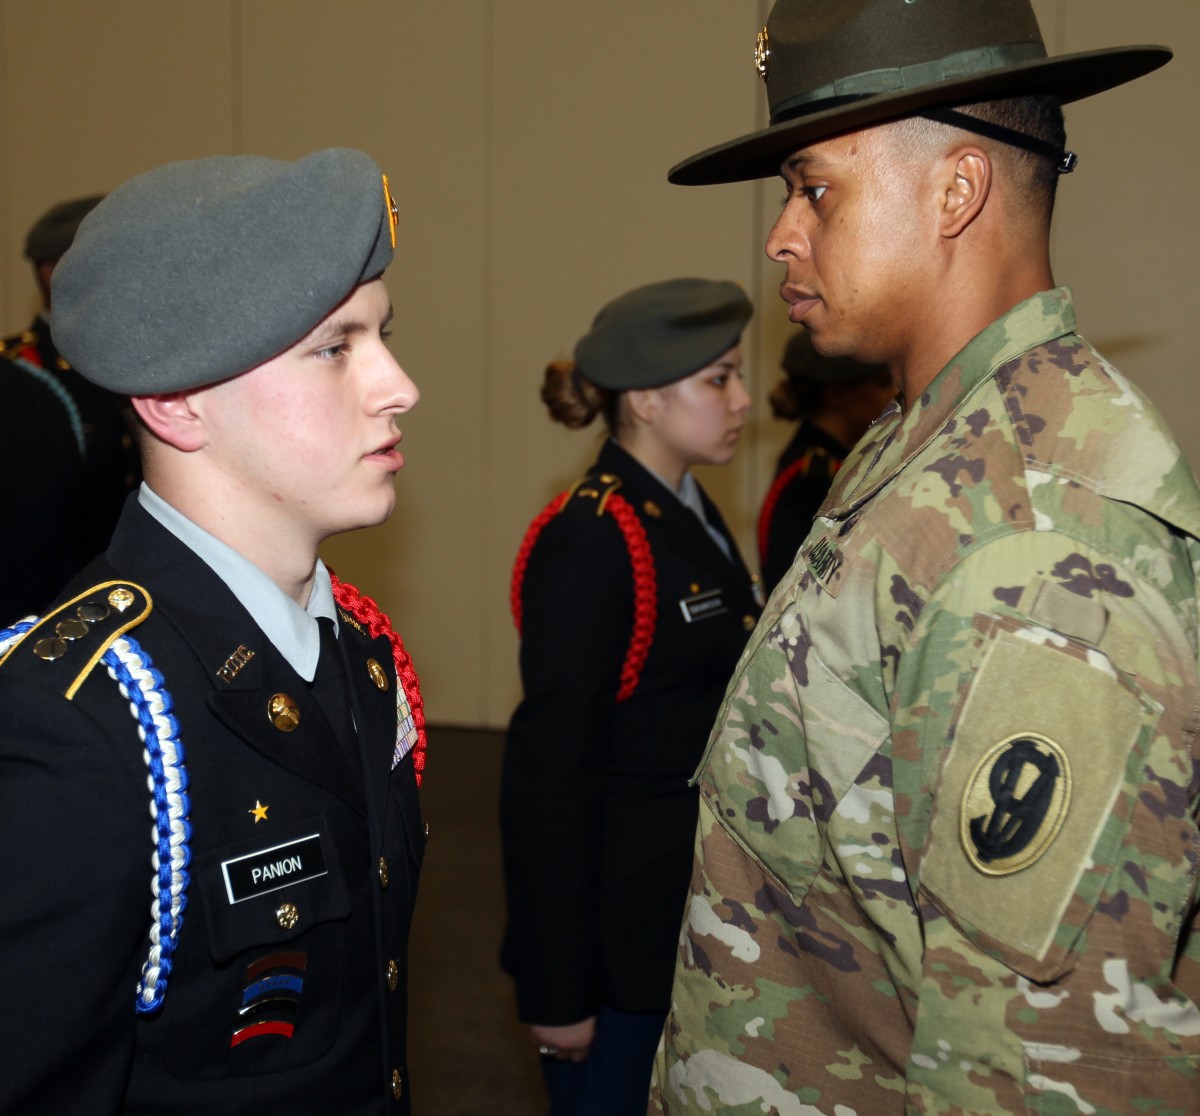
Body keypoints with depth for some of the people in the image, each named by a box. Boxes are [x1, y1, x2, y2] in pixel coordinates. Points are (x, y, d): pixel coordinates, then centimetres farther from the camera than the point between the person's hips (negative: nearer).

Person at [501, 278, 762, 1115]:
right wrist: (557, 990, -17)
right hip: (618, 925, -8)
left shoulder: (691, 515, 8)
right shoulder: (588, 542, -19)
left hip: (697, 913, 9)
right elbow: (553, 769, -19)